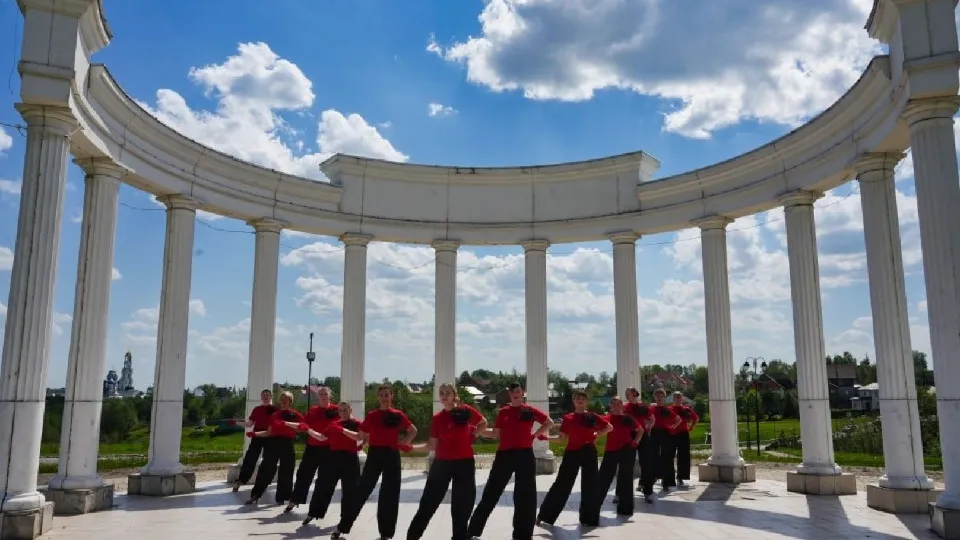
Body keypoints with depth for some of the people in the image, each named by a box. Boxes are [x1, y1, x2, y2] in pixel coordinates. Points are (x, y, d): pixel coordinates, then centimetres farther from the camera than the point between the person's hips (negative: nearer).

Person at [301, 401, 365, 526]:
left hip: (349, 459, -4)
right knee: (323, 484, 5)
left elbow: (359, 437, -21)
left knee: (349, 489, 2)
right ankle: (313, 513, 15)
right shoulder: (333, 424, 11)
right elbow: (322, 437, 12)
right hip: (334, 457, 4)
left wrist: (342, 430, -25)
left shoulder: (357, 424, -4)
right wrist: (308, 430, 3)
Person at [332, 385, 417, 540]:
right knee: (362, 490, 2)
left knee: (390, 494, 2)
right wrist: (375, 439, 1)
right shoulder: (371, 415, 3)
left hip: (392, 456, 0)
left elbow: (413, 431, 10)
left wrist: (403, 442, -1)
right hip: (374, 454, 0)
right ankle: (342, 526, 11)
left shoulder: (398, 415, 0)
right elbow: (362, 435, 10)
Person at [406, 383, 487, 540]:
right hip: (442, 463, 1)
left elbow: (483, 423, 13)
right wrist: (411, 447, -13)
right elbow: (432, 445, -2)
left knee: (462, 504, 8)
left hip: (464, 463, 0)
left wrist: (472, 433, -2)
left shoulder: (466, 410, -4)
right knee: (428, 502, 3)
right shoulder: (437, 418, -1)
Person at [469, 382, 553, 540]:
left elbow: (549, 423, 12)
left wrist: (536, 434, 1)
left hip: (524, 455, 0)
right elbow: (496, 434, 7)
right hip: (504, 455, 1)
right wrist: (478, 431, -4)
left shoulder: (530, 411, 3)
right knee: (492, 491, 4)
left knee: (526, 495, 4)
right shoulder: (503, 411, 6)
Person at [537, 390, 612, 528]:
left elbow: (609, 427, 9)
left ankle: (589, 518, 18)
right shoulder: (567, 418, 2)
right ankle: (545, 514, 8)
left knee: (589, 485, 4)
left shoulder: (593, 417, 1)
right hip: (571, 453, 0)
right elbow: (562, 437, 4)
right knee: (562, 483, 1)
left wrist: (597, 435, 0)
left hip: (588, 453, 0)